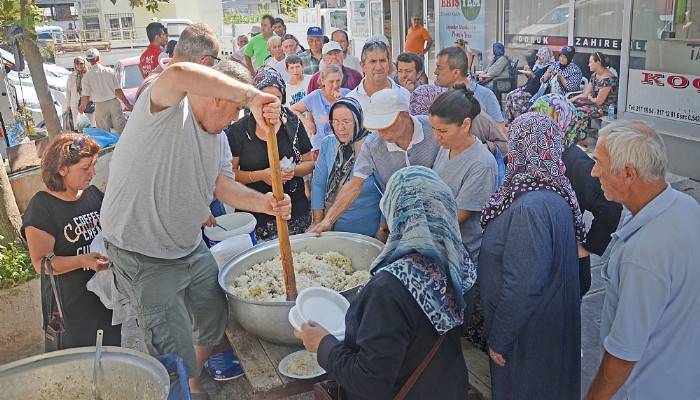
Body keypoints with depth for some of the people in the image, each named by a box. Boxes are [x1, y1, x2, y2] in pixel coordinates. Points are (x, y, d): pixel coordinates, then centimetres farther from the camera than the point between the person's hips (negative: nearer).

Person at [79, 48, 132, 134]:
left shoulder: (87, 76, -3)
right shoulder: (109, 71, -3)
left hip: (100, 106, 0)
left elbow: (85, 96, -2)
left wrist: (82, 107, 18)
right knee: (121, 130, 2)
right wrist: (127, 104, 4)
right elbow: (118, 90, -3)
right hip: (114, 103, 0)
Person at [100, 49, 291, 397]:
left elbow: (223, 185, 3)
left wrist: (264, 203, -15)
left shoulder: (217, 135, 9)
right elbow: (178, 74, -41)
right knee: (176, 358, -2)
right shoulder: (165, 108, -18)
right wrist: (251, 96, -40)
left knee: (214, 319, 24)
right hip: (145, 257, -9)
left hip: (191, 247, 9)